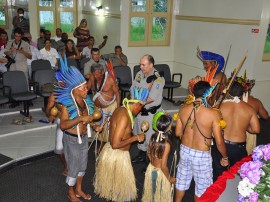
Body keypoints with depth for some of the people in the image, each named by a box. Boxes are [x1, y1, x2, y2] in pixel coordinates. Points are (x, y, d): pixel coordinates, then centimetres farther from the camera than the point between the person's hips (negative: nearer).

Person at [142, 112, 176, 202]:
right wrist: (169, 178, -10)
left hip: (150, 169, 6)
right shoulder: (166, 144, -30)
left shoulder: (153, 137, -11)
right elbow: (163, 166, -26)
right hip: (160, 172, -6)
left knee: (151, 191, 28)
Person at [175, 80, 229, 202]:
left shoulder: (183, 109, -9)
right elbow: (219, 141, -17)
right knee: (202, 187, 19)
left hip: (185, 150, 5)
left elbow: (178, 133, 1)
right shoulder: (213, 114, -22)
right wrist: (225, 157, 1)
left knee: (182, 181, 26)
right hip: (201, 155, -5)